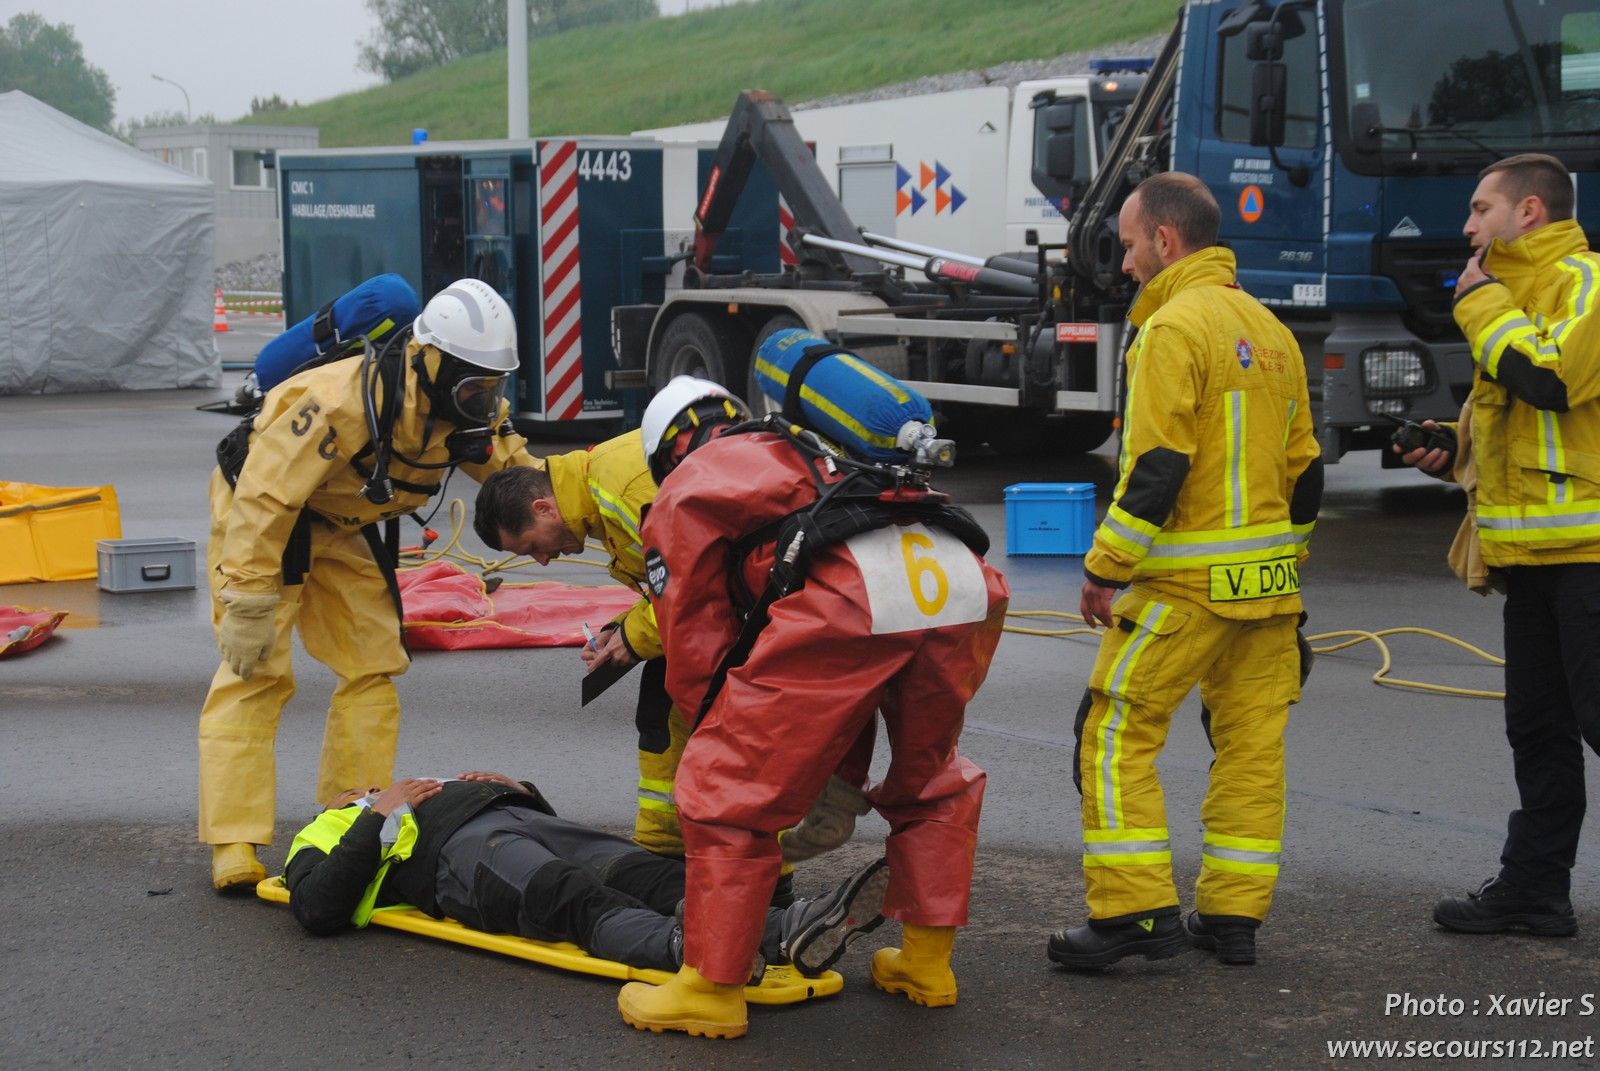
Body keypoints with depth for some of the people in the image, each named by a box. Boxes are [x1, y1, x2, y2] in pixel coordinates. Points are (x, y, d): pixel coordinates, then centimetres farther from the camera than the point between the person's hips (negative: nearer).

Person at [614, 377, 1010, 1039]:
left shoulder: (685, 493, 26)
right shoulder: (809, 453, 44)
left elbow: (696, 644, 22)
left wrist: (727, 733, 36)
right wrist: (843, 765, 51)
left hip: (848, 599, -6)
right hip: (962, 584, 7)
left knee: (729, 791, 7)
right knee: (932, 779, 30)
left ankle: (710, 990, 11)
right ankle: (927, 961, 35)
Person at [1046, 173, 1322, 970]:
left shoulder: (1174, 327, -12)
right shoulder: (1269, 330, 15)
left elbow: (1156, 468, -19)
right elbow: (1303, 466, 18)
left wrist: (1105, 570, -13)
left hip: (1188, 579, -9)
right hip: (1268, 580, 9)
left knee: (1116, 733, -3)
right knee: (1252, 741, 10)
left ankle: (1136, 912, -6)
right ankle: (1233, 918, 15)